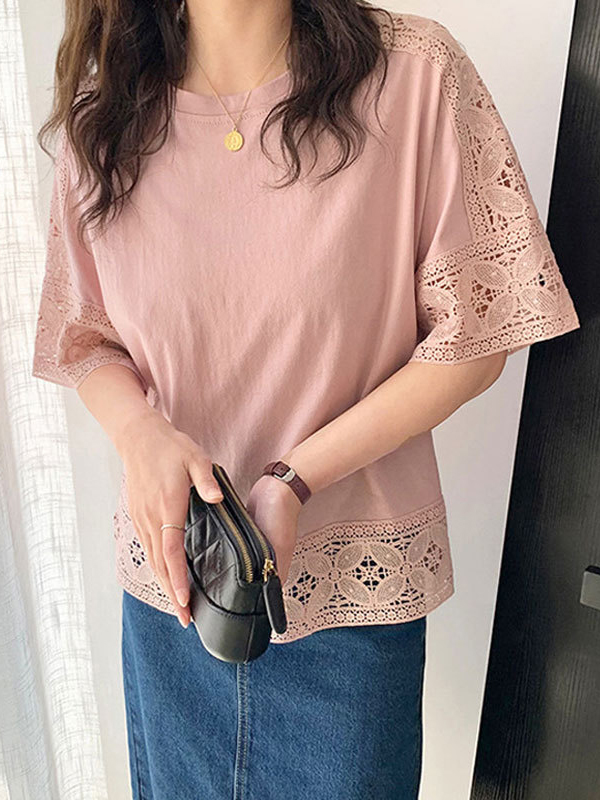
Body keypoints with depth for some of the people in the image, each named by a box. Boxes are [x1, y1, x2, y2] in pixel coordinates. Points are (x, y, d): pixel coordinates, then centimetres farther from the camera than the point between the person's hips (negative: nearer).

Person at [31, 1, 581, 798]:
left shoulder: (414, 71, -12)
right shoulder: (103, 109, -2)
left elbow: (472, 338, -10)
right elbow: (87, 335, 7)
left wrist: (294, 480, -18)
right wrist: (139, 431, -16)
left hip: (358, 584, -2)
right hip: (170, 576, 3)